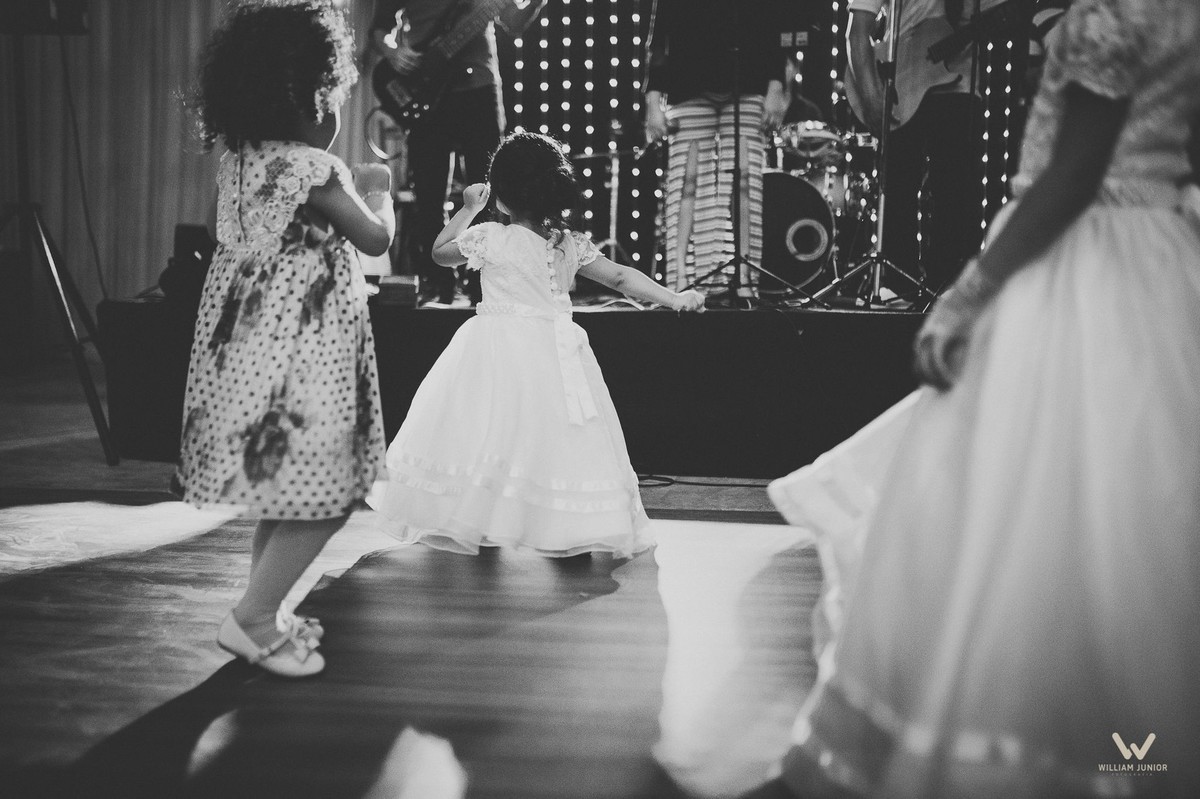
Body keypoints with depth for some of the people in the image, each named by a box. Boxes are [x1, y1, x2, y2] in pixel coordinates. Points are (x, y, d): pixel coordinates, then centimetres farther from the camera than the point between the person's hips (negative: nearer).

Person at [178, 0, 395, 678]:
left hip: (257, 339, 10)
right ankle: (253, 618, 3)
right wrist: (379, 187, 9)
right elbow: (377, 238, -9)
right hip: (300, 349, -10)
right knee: (328, 493, -1)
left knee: (287, 485, 20)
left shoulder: (243, 157, 6)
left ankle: (266, 610, 28)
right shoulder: (310, 168, -19)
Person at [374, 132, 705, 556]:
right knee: (550, 435, 8)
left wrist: (467, 210, 15)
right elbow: (621, 277, 4)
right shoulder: (571, 245, 3)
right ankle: (567, 527, 10)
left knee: (492, 432, 4)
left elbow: (439, 252, 8)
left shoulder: (489, 239, -8)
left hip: (498, 353, -3)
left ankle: (478, 522, 9)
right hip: (553, 350, 4)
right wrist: (676, 299, 8)